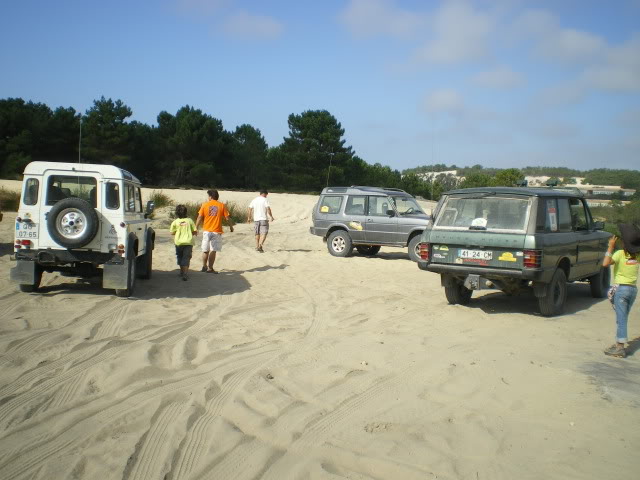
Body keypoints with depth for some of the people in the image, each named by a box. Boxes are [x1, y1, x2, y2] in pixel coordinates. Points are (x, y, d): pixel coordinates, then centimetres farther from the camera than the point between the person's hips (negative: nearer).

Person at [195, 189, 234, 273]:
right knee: (213, 251, 1)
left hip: (206, 231, 1)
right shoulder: (222, 205, -1)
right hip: (217, 231, -1)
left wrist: (196, 228, 6)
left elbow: (200, 218, -2)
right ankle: (210, 268, 2)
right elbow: (227, 218, -1)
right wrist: (231, 226, 15)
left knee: (205, 250, 14)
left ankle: (204, 266, 19)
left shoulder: (205, 205, -1)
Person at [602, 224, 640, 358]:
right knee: (623, 318, 15)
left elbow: (605, 263, -28)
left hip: (621, 288, -6)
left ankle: (620, 348, -6)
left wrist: (611, 246, -22)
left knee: (621, 319, -5)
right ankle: (619, 343, 21)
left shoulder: (620, 254, -15)